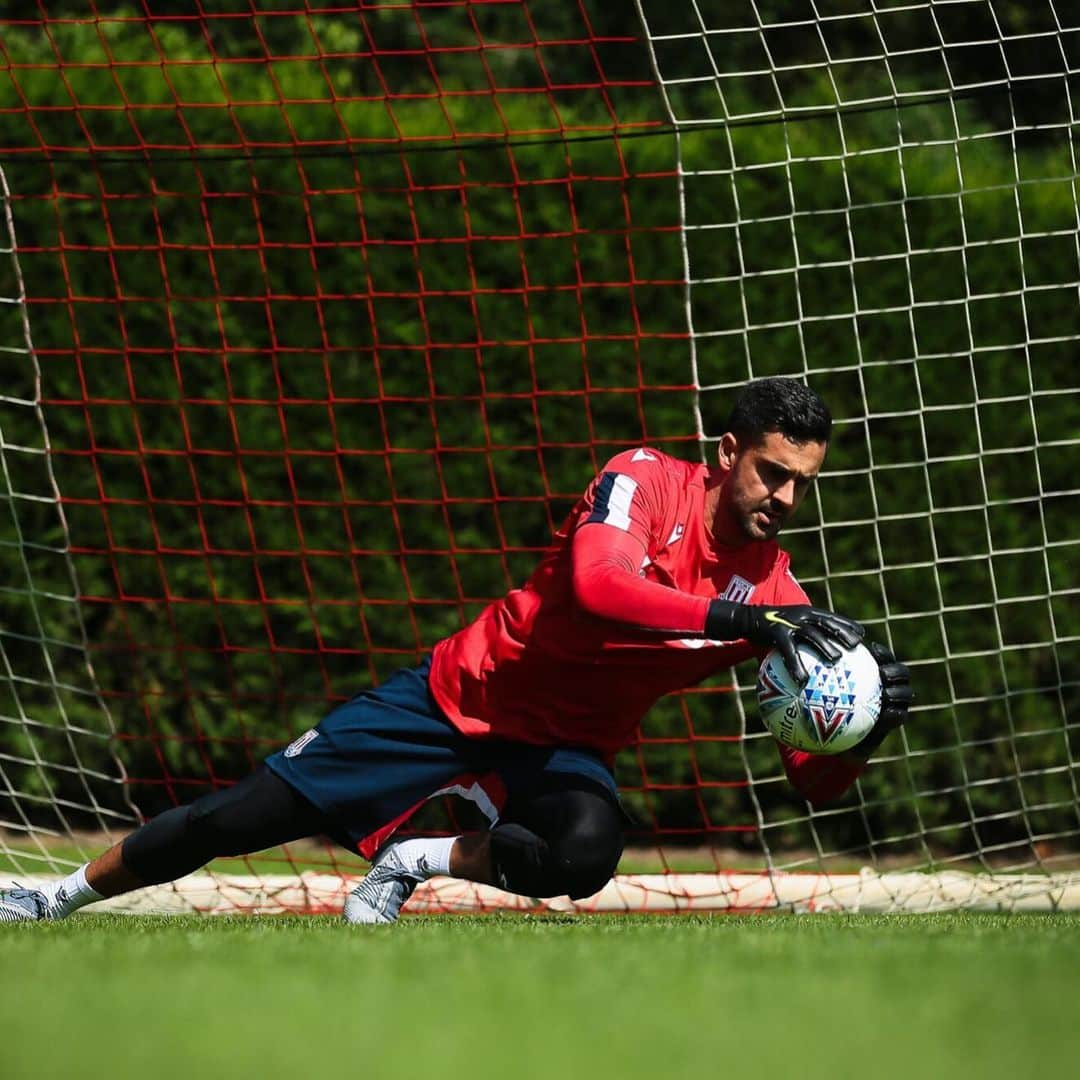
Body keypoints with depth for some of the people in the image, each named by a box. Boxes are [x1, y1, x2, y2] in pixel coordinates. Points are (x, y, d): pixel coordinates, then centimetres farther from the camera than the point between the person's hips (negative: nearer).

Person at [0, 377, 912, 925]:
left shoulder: (776, 595, -8)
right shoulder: (645, 482, -17)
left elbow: (817, 781, -10)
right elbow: (594, 587, -40)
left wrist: (871, 723, -31)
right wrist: (738, 614, -48)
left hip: (564, 749, 2)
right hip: (469, 690, -2)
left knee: (585, 853, -35)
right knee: (248, 815, -3)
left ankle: (417, 861, -7)